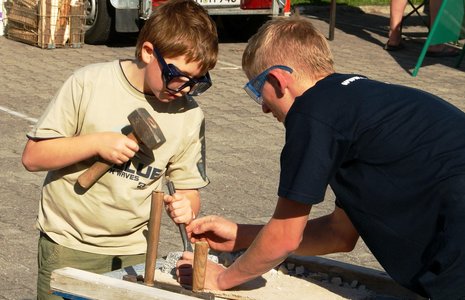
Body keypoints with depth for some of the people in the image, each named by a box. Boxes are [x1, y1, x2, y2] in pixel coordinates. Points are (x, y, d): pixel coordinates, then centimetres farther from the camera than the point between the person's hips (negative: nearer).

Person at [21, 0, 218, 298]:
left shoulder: (190, 116, -2)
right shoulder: (89, 84, -10)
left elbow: (188, 188, 6)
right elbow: (33, 157, -8)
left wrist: (184, 206, -18)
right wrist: (97, 143, -20)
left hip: (134, 251, 2)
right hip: (68, 245, -2)